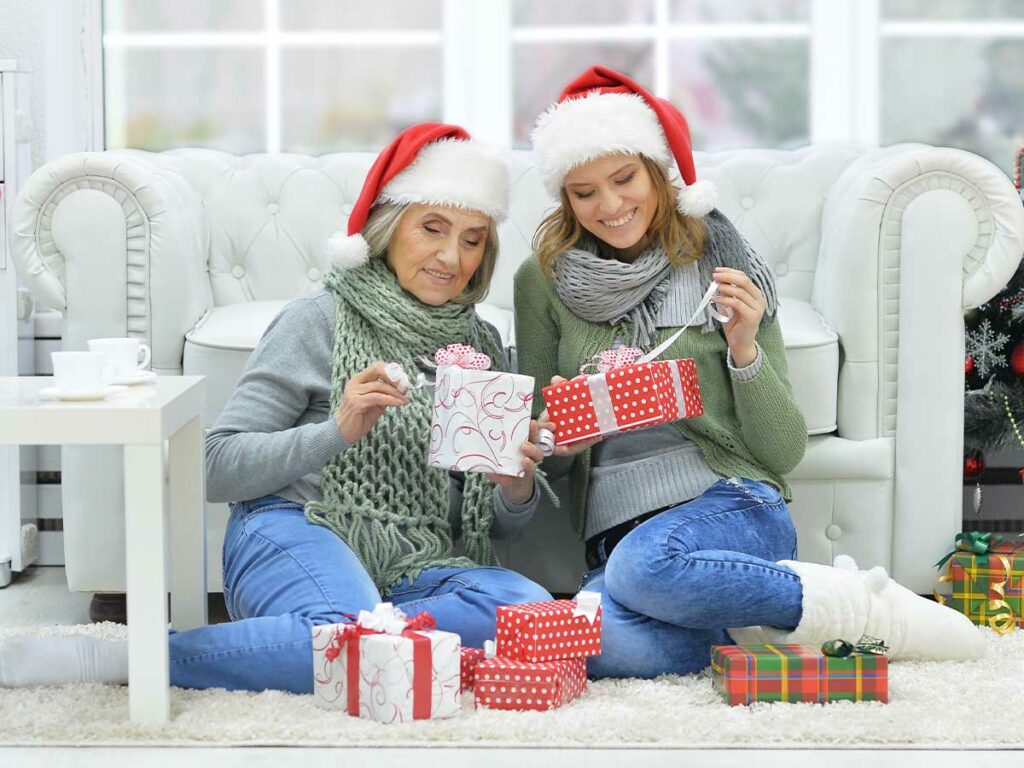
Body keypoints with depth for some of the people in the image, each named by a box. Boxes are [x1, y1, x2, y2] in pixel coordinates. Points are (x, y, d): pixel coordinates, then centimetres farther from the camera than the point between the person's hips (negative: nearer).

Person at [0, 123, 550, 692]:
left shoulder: (481, 345, 18)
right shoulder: (319, 321, 3)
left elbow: (500, 524, 20)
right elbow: (217, 468, -4)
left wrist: (517, 489, -4)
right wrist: (337, 431, -16)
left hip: (407, 569, 5)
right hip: (299, 530, -5)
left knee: (526, 607, -29)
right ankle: (124, 657, -26)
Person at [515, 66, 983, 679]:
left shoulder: (721, 267, 7)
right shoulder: (544, 282, 9)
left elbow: (786, 451, 5)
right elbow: (545, 460, 14)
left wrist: (744, 350, -10)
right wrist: (560, 439, -9)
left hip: (730, 503, -1)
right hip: (612, 533, 2)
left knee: (643, 566, -38)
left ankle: (860, 607, -17)